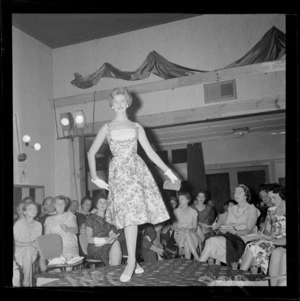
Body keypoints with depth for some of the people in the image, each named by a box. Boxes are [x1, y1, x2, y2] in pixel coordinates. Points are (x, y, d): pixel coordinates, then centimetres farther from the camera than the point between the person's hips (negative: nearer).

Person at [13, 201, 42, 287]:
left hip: (32, 251, 3)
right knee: (28, 251, -33)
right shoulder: (18, 224, -4)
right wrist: (29, 244, -19)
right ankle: (27, 281, -24)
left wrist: (36, 246, -11)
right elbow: (15, 242, -9)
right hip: (19, 251, -3)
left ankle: (26, 282, -22)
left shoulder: (38, 225, 9)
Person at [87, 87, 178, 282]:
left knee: (133, 215, -4)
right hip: (119, 172, -1)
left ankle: (132, 262, 6)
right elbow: (91, 153, 10)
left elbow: (150, 152, 9)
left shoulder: (136, 127, 13)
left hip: (137, 170, 1)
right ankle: (132, 261, -5)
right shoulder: (107, 128, 11)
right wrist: (95, 178, 2)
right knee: (129, 215, -10)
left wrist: (167, 170, 0)